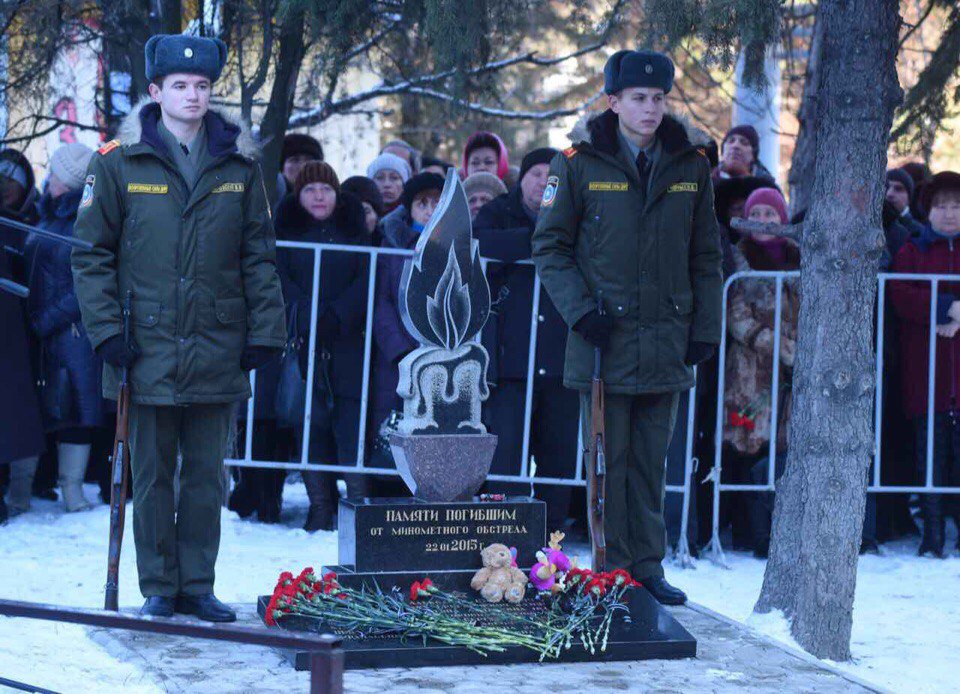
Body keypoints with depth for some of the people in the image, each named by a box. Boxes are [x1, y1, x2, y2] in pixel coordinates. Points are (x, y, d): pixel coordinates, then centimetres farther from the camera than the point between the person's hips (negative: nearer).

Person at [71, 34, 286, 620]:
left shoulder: (239, 165, 7)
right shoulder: (120, 162, 1)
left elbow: (259, 257, 10)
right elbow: (92, 253, 3)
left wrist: (265, 331, 3)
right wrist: (106, 329, -6)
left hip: (218, 349, 2)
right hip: (148, 348, -2)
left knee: (207, 474, 7)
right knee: (153, 475, 5)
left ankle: (198, 586, 17)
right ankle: (159, 588, 15)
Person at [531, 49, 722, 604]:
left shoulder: (691, 167, 8)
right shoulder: (580, 164, -2)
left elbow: (705, 256, 13)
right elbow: (549, 246, 3)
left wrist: (706, 329, 7)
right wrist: (580, 309, -9)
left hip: (666, 344, 3)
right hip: (603, 339, -3)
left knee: (651, 463, 9)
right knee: (608, 461, 1)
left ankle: (648, 568, 17)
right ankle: (612, 573, 9)